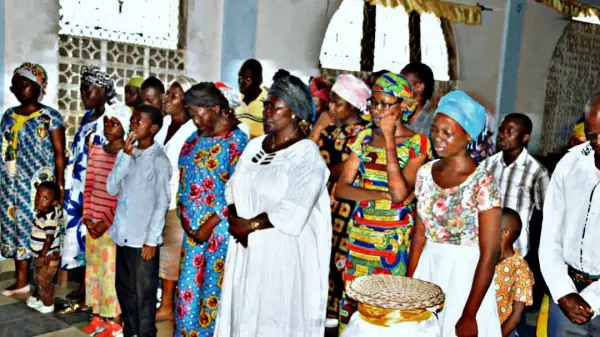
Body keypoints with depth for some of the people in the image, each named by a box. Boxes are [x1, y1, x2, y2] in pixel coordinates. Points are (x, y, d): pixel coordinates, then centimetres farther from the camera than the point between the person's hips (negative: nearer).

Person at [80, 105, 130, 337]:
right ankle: (97, 317, 28)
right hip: (93, 223, 6)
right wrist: (87, 217, 0)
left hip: (114, 224, -6)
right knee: (93, 269, 14)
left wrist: (107, 222, -15)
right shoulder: (96, 151, 8)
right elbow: (89, 187, 8)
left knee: (112, 272, 1)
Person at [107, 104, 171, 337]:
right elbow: (111, 189, -1)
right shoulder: (125, 154, 7)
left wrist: (151, 240, -13)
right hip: (123, 235, 6)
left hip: (143, 238, -6)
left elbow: (162, 203, -11)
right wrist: (126, 156, -10)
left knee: (144, 293, 4)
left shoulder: (159, 160, -11)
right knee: (124, 289, 17)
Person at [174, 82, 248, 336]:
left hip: (220, 228, -6)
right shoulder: (194, 140, 11)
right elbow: (183, 180, 16)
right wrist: (183, 215, 2)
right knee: (188, 286, 12)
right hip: (192, 228, 6)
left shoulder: (237, 140, -10)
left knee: (214, 287, 4)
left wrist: (210, 224, -14)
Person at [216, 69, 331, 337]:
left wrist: (249, 225, -14)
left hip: (282, 250, -6)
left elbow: (293, 211, -20)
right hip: (246, 247, 7)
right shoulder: (254, 146, 10)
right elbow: (233, 188, 9)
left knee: (275, 315, 4)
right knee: (244, 307, 15)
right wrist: (234, 219, -9)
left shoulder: (307, 154, -12)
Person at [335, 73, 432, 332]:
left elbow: (399, 192, -23)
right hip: (360, 232, 4)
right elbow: (341, 188, -3)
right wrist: (383, 195, -18)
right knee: (353, 296, 12)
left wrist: (389, 139, -20)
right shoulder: (364, 137, 3)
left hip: (395, 237, -4)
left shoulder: (417, 143, -9)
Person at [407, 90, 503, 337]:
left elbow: (489, 255, -16)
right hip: (427, 270, 5)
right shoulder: (426, 173, -1)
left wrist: (469, 316, -14)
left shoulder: (482, 183, -17)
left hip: (465, 275, -5)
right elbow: (420, 234, 7)